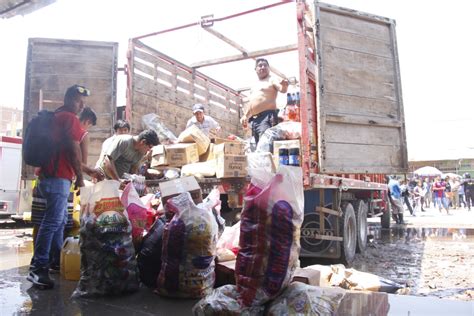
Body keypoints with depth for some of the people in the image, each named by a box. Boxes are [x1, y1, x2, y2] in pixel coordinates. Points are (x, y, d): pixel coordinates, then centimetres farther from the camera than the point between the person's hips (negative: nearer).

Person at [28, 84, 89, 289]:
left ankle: (57, 260, 25)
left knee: (60, 220, 17)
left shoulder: (54, 117, 21)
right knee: (53, 222, -12)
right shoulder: (70, 118, -8)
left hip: (49, 175, 10)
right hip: (59, 178, -10)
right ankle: (38, 268, -12)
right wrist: (80, 178, -4)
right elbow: (74, 151, -13)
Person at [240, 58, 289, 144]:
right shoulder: (254, 86, 26)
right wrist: (245, 115, 13)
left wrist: (284, 86, -37)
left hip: (267, 117, -7)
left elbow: (282, 89, -14)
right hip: (253, 119, 8)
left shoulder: (272, 80, 5)